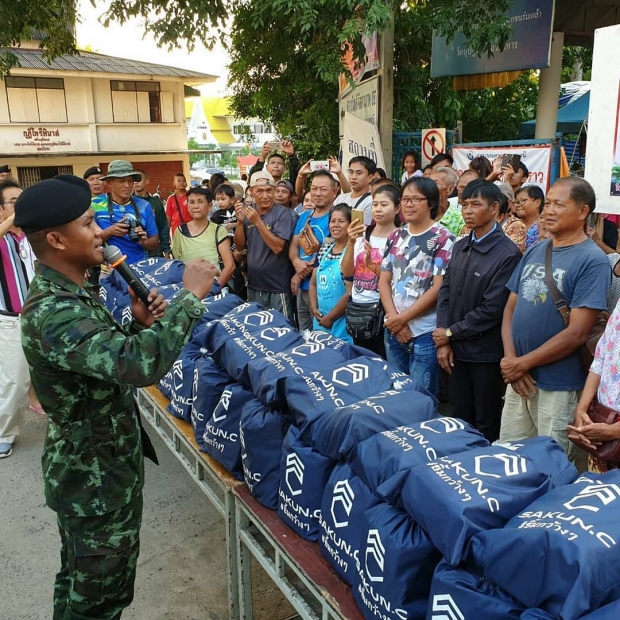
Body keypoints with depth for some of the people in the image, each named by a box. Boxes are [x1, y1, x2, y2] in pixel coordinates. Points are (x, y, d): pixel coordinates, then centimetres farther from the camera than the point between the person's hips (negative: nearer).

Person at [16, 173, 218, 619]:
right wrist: (191, 297, -32)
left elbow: (110, 356, 11)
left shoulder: (65, 295, 2)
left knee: (81, 582, 28)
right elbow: (141, 365, -44)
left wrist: (140, 325, -8)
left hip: (88, 468, 9)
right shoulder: (52, 314, -30)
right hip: (98, 478, -9)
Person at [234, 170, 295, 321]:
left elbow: (277, 247, -22)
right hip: (254, 286, 6)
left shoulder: (283, 213, -13)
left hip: (277, 288, -6)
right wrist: (240, 221, -10)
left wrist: (258, 221, -26)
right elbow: (240, 246, 5)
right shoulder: (249, 212, 5)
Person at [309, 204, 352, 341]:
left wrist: (330, 318, -9)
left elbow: (350, 293, -16)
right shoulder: (324, 249, 10)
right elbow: (313, 283, 15)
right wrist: (314, 309, 0)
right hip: (319, 322, 7)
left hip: (341, 324, -6)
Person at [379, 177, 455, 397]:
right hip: (393, 330, 5)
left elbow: (438, 288, -13)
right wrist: (394, 319, -7)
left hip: (424, 332, -5)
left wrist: (403, 318, -11)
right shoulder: (396, 236, 9)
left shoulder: (443, 239, -7)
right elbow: (384, 281, 7)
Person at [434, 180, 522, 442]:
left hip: (487, 353, -6)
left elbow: (492, 309, -19)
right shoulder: (460, 246, 8)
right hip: (457, 349, 6)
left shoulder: (508, 254, -16)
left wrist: (451, 333, -10)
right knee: (459, 419, 19)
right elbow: (445, 292, 6)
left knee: (486, 425, 12)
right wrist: (444, 341, -3)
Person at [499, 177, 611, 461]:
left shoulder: (592, 261, -12)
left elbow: (577, 333, -17)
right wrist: (511, 361, -7)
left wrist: (523, 364, -12)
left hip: (559, 385, -6)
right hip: (518, 379, 6)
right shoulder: (534, 251, 8)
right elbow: (510, 308, 7)